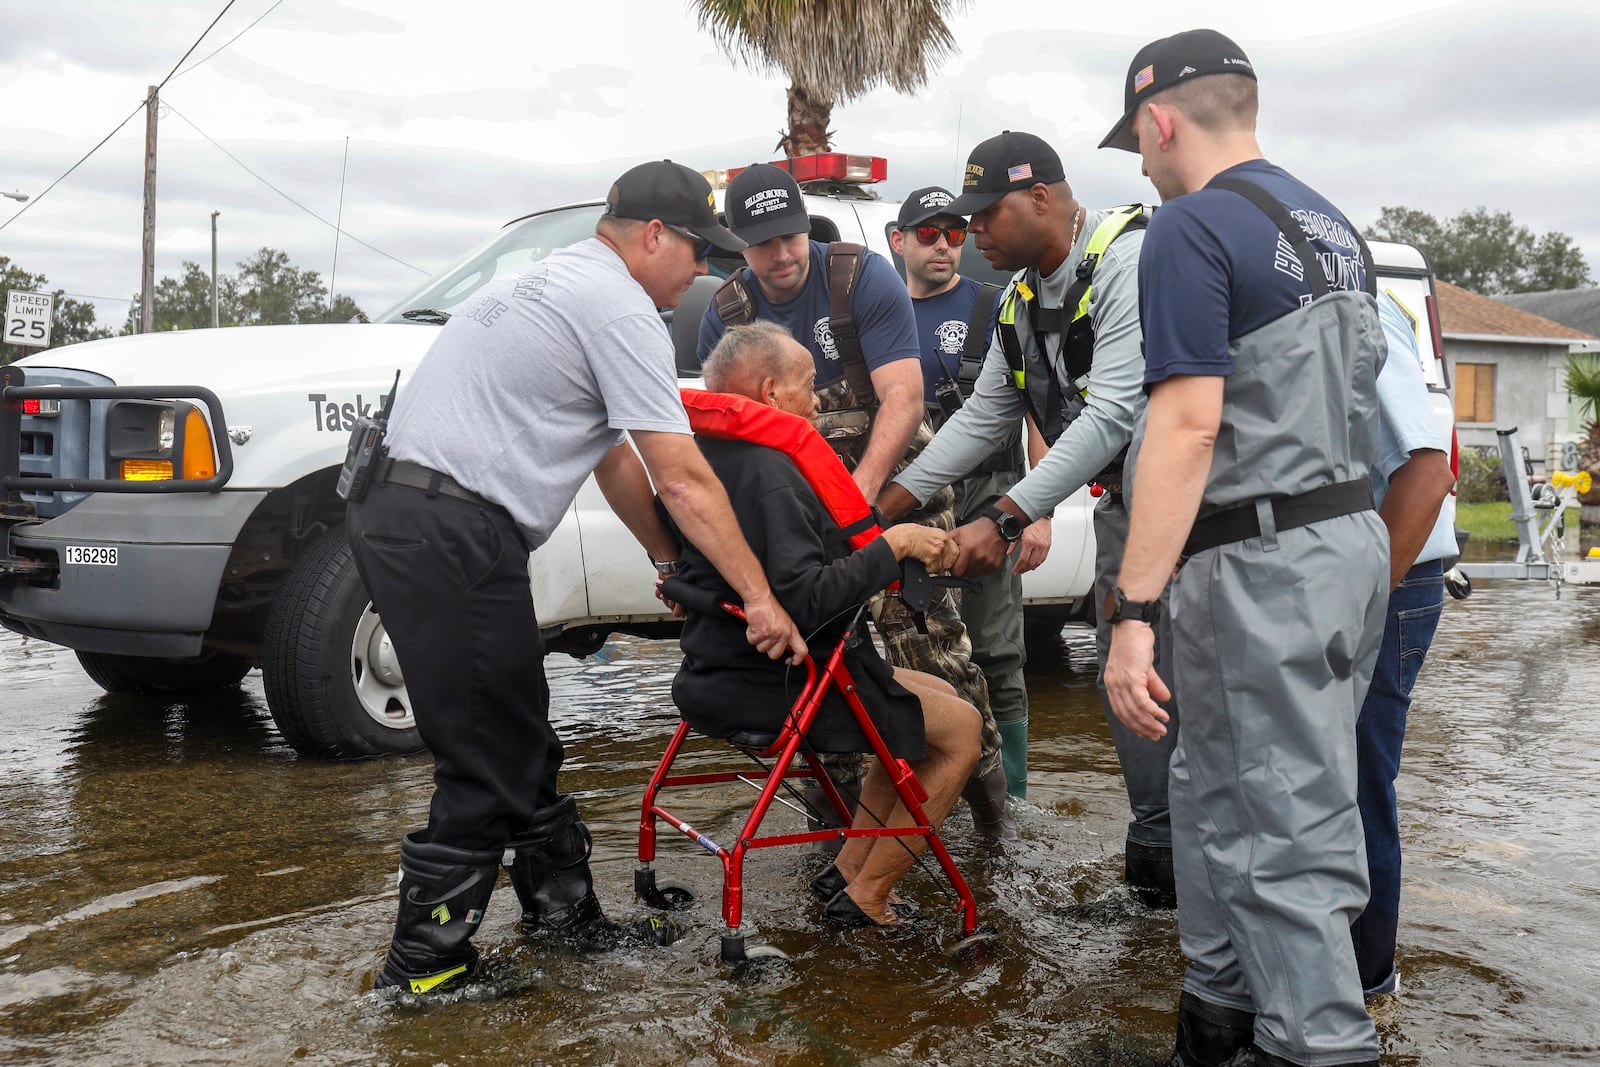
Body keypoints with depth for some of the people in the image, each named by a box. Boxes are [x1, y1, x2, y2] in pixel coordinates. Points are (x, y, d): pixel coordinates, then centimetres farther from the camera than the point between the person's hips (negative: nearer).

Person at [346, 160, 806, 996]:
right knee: (488, 762, -1)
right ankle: (423, 963, 9)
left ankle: (564, 910, 30)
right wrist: (758, 597, -5)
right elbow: (682, 479, -11)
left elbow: (613, 457, 27)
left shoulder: (559, 283, 23)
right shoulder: (619, 307, -8)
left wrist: (670, 560, 29)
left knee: (520, 739, 18)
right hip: (452, 535, -10)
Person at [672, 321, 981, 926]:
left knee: (936, 695, 22)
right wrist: (894, 545, -23)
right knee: (961, 727, 0)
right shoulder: (769, 470, -24)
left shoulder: (705, 456, 8)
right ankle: (865, 899, 6)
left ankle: (847, 869, 22)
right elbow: (806, 599, -31)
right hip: (775, 687, -10)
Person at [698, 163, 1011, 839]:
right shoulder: (726, 313, 2)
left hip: (894, 485, -3)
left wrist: (862, 488, -29)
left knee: (928, 637, -10)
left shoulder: (864, 277, -9)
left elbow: (903, 395, -16)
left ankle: (985, 785, 4)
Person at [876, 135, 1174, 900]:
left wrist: (1006, 519, -30)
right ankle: (1158, 851, 20)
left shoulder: (1129, 261, -21)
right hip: (1121, 497, 9)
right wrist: (883, 505, 5)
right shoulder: (1023, 298, 8)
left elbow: (1113, 414, -28)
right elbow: (981, 418, 11)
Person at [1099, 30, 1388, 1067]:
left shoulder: (1192, 228, -12)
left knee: (1286, 833, -3)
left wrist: (1133, 612, -23)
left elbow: (1187, 425, -22)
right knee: (1219, 793, 20)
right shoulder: (1333, 224, 16)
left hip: (1264, 565, -9)